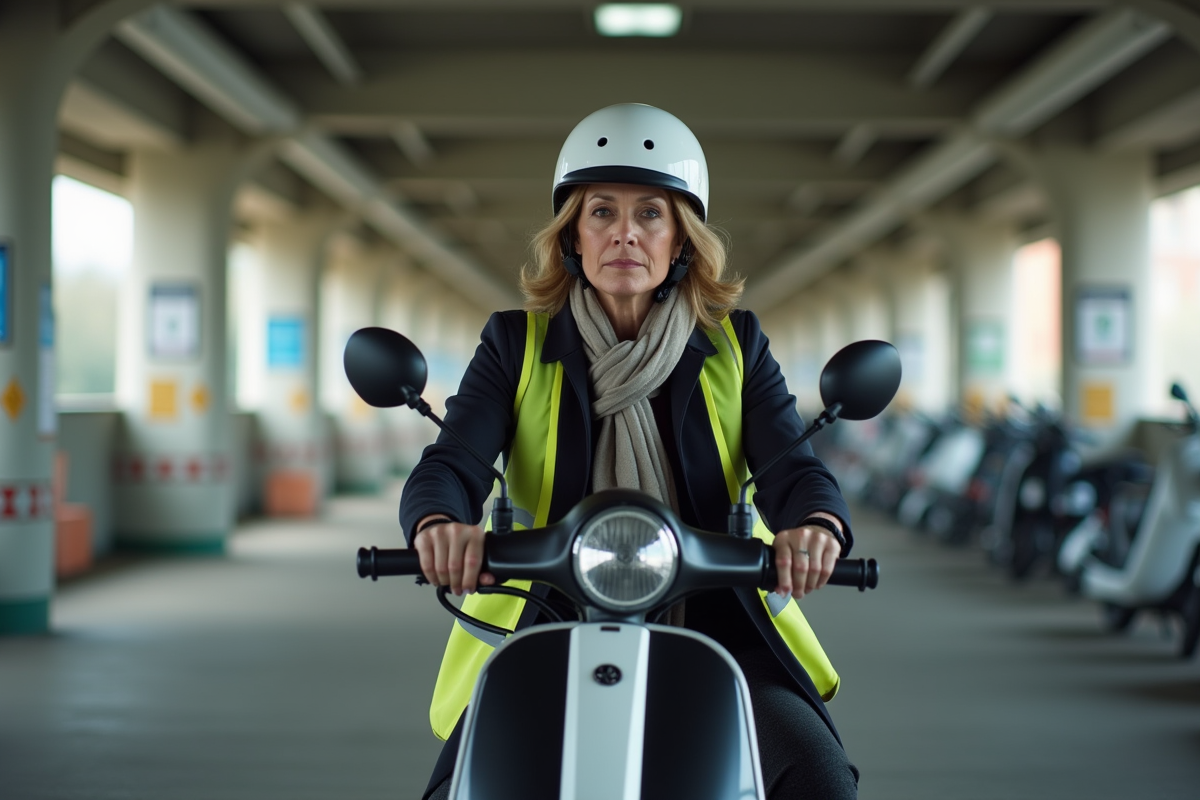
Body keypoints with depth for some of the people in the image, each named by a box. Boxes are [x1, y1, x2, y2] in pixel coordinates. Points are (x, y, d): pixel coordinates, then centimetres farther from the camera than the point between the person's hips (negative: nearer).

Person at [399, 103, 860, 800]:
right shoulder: (517, 345, 6)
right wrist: (439, 524, -34)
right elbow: (450, 463, -8)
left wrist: (816, 526, -31)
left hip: (713, 628, 0)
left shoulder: (735, 345, 8)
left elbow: (792, 467, -5)